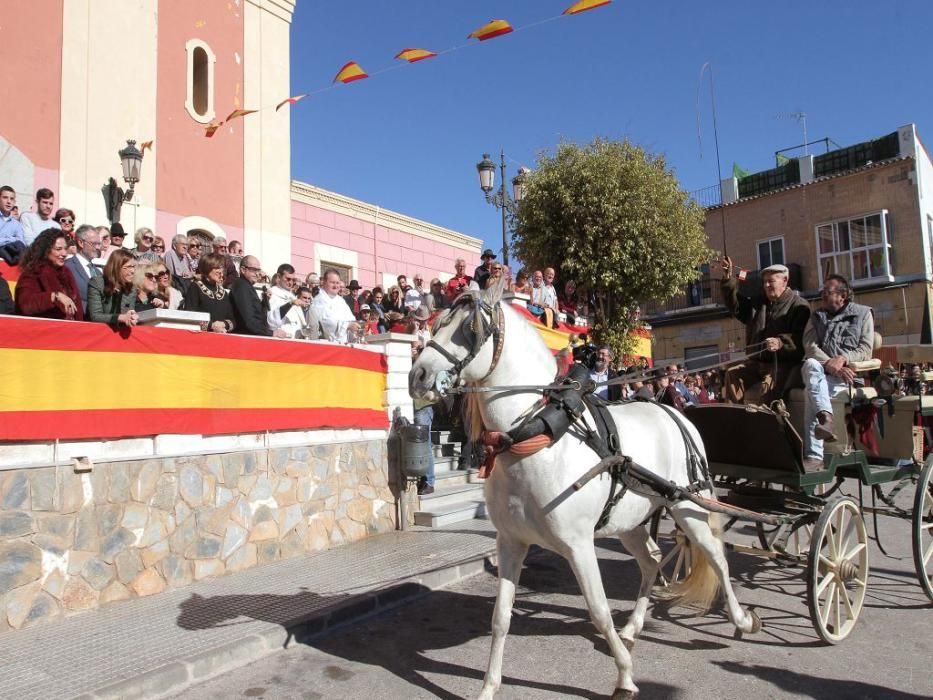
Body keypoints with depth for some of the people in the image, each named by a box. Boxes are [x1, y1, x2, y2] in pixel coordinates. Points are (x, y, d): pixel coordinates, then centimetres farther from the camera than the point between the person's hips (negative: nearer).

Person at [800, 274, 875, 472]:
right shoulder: (816, 317, 20)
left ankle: (814, 455, -38)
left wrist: (843, 358, -17)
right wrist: (829, 364, -17)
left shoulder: (862, 313, 15)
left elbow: (866, 350, 3)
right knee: (810, 365, -36)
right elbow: (810, 346, 2)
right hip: (822, 373, 2)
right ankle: (826, 418, -54)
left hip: (849, 373, -2)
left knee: (811, 391, -33)